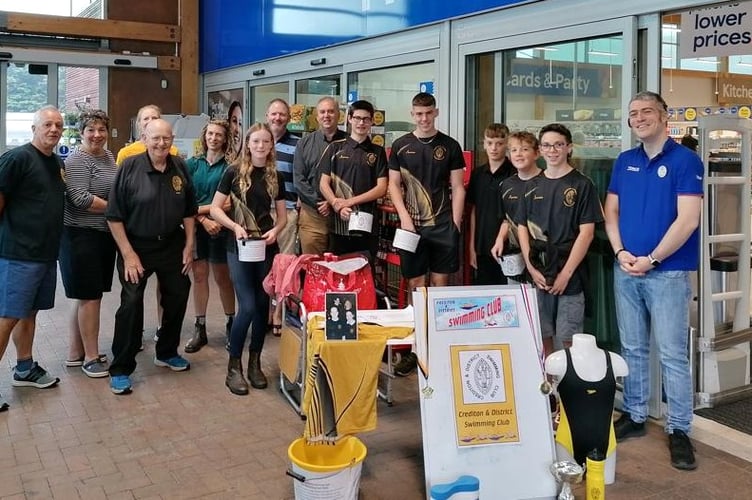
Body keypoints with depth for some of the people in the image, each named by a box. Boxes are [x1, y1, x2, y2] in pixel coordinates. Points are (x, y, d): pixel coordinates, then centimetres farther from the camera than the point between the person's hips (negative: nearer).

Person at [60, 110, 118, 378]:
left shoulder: (109, 156, 12)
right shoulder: (76, 160, -13)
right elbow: (80, 199, -22)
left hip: (105, 235, 8)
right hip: (82, 237, -8)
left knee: (89, 296, 14)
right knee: (90, 296, -2)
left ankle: (75, 352, 25)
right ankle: (91, 357, 8)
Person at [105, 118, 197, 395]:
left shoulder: (180, 167, -1)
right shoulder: (130, 166, -14)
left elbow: (189, 211, 9)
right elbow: (114, 216, -13)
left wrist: (189, 246, 4)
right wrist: (128, 254, -16)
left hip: (172, 245, 5)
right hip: (136, 246, -5)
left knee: (177, 297, 14)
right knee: (131, 304, -8)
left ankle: (167, 352, 35)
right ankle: (120, 369, 5)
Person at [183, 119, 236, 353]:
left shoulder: (229, 167, -3)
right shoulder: (192, 164, 6)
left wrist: (199, 209, -12)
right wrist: (204, 220, -11)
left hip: (219, 227, -3)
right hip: (196, 226, 3)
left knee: (222, 277, 5)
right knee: (199, 275, 6)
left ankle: (230, 324, 19)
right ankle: (199, 329, 12)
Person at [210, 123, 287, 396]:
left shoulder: (276, 177, 6)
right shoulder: (234, 172, -3)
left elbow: (282, 215, 10)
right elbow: (215, 209, -3)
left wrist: (275, 230, -10)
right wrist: (235, 226, -18)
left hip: (267, 248, 4)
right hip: (239, 248, -4)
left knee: (262, 305, 8)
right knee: (247, 307, -11)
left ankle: (255, 362, 23)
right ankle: (233, 367, 5)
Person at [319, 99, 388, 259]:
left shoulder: (378, 152, 8)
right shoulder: (335, 149, 10)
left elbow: (381, 188, 0)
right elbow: (324, 184, 5)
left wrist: (350, 201, -9)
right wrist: (338, 206, -13)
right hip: (339, 224, 0)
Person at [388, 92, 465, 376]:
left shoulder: (450, 146, 4)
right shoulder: (401, 146, 6)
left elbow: (457, 188, 4)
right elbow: (393, 185, 6)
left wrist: (455, 224, -4)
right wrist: (404, 216, -6)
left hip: (443, 226, 0)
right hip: (412, 225, 1)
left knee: (440, 284, 3)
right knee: (416, 284, 4)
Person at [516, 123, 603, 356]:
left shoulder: (582, 185, -3)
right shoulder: (534, 186, 10)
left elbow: (586, 232, -8)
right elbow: (522, 227, 10)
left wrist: (566, 273, -13)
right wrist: (531, 268, -2)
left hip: (569, 277, -4)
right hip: (538, 276, 4)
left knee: (567, 340, 0)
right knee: (543, 337, 11)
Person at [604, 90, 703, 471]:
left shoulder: (685, 160, -6)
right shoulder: (624, 161, 10)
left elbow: (687, 219, -13)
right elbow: (611, 211, 10)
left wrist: (651, 259, -14)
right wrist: (621, 252, -5)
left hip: (668, 272, -5)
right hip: (626, 270, 5)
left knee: (672, 354, -1)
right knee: (632, 349, 13)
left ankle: (679, 429, 10)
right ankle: (634, 416, 25)